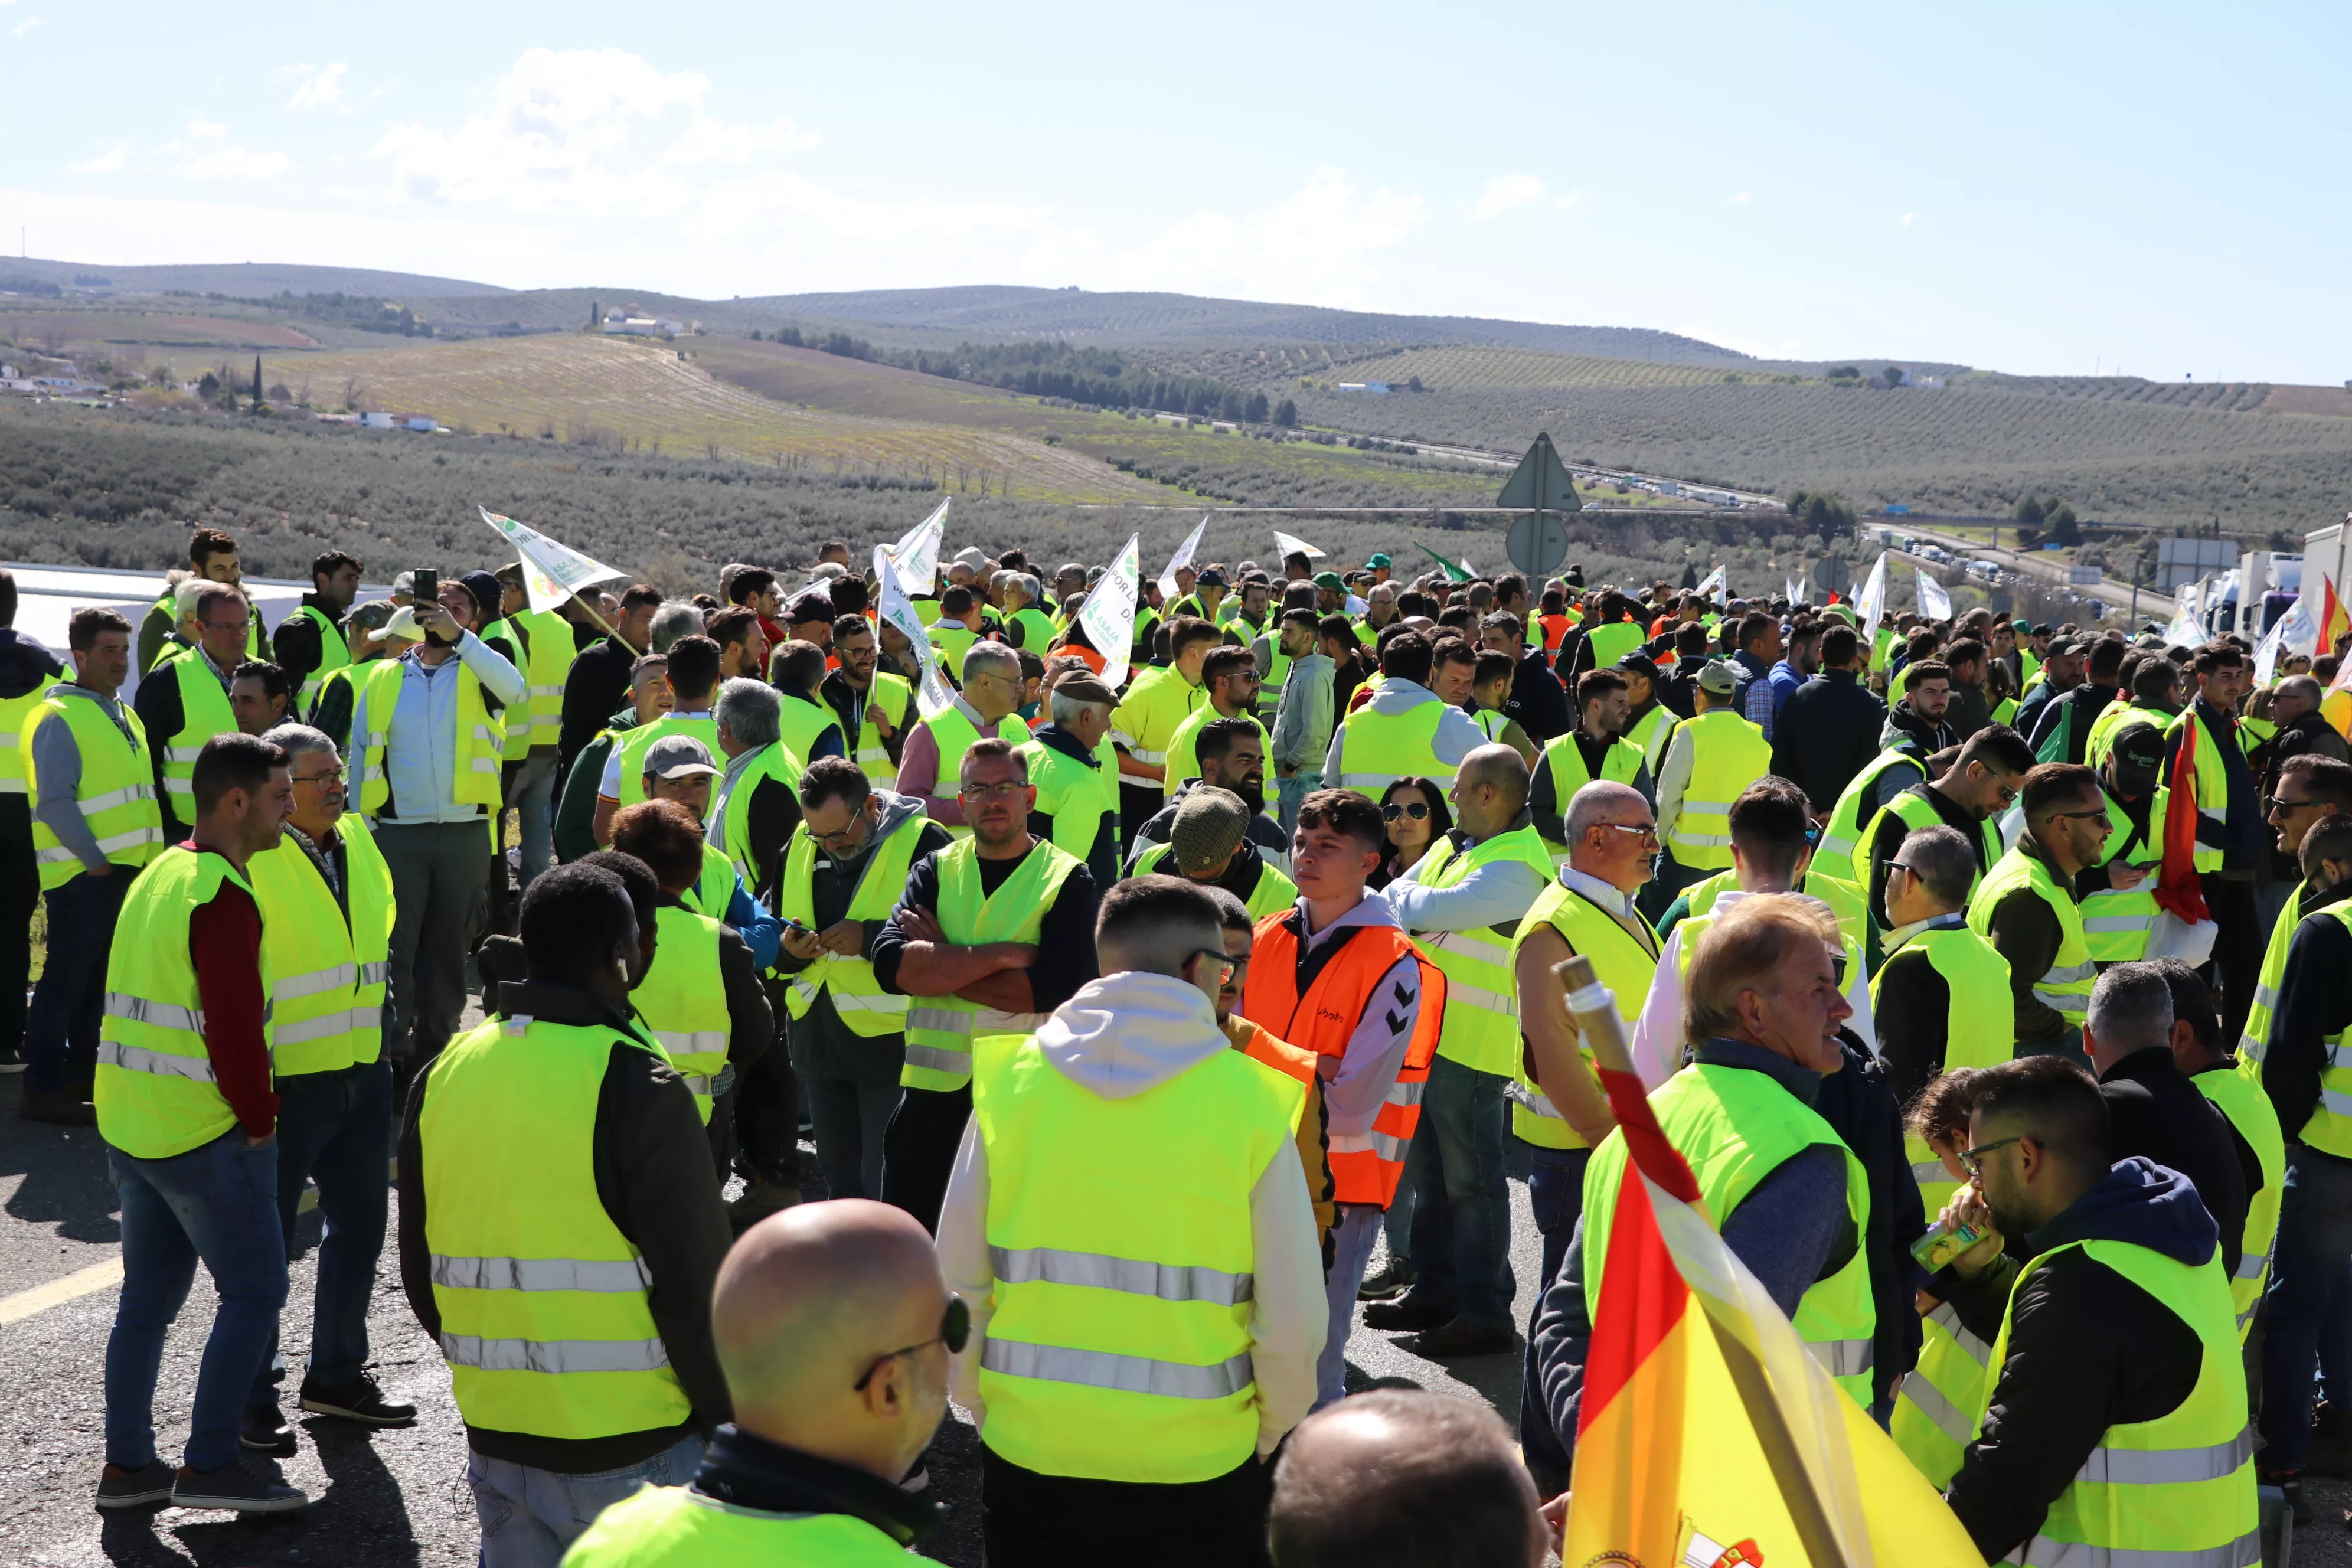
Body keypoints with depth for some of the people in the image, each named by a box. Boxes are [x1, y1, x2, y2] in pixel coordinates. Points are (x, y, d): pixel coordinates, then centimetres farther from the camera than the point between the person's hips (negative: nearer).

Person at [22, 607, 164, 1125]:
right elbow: (55, 803, -16)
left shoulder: (125, 716, 15)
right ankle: (43, 1090, 3)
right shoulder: (59, 718, -11)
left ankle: (83, 1076, 25)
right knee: (66, 981, -3)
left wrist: (148, 858, 12)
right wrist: (95, 860, -15)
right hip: (83, 875, -8)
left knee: (97, 983, 15)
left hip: (129, 869, 8)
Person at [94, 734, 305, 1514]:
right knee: (254, 1293, 1)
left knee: (148, 1293, 16)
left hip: (128, 1124, 9)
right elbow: (236, 1027, -24)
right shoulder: (224, 897, -19)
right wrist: (259, 1120, -9)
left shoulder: (160, 874, 11)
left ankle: (127, 1464, 22)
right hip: (207, 1135, -9)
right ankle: (210, 1464, 3)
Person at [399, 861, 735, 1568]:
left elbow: (421, 1272, 13)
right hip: (632, 1454, -6)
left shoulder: (443, 1077, 3)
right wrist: (729, 1430, -3)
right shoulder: (638, 1088, -16)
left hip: (496, 1439, 6)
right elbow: (699, 1290, -15)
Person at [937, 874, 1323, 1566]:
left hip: (1028, 1457, 2)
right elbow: (1293, 1320, -10)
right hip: (1197, 1473, -1)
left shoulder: (1010, 1085, -7)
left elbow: (958, 1283, -2)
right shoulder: (1251, 1102, -12)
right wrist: (1268, 1439, 8)